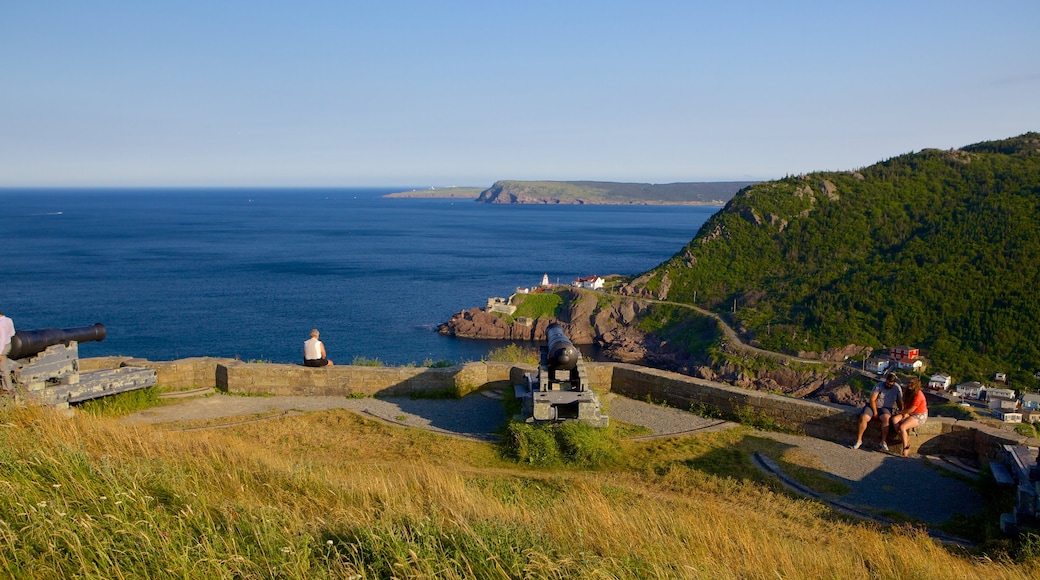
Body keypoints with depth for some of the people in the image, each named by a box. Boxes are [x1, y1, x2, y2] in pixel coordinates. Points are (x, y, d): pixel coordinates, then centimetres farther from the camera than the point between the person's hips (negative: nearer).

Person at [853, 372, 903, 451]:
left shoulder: (897, 388, 0)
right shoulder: (879, 386, -9)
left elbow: (900, 401, 8)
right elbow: (872, 400, -11)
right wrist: (875, 412, -13)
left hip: (886, 408, 1)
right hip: (873, 406, -1)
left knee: (886, 418, -35)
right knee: (863, 418, -27)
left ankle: (883, 442, -28)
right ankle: (859, 440, -15)